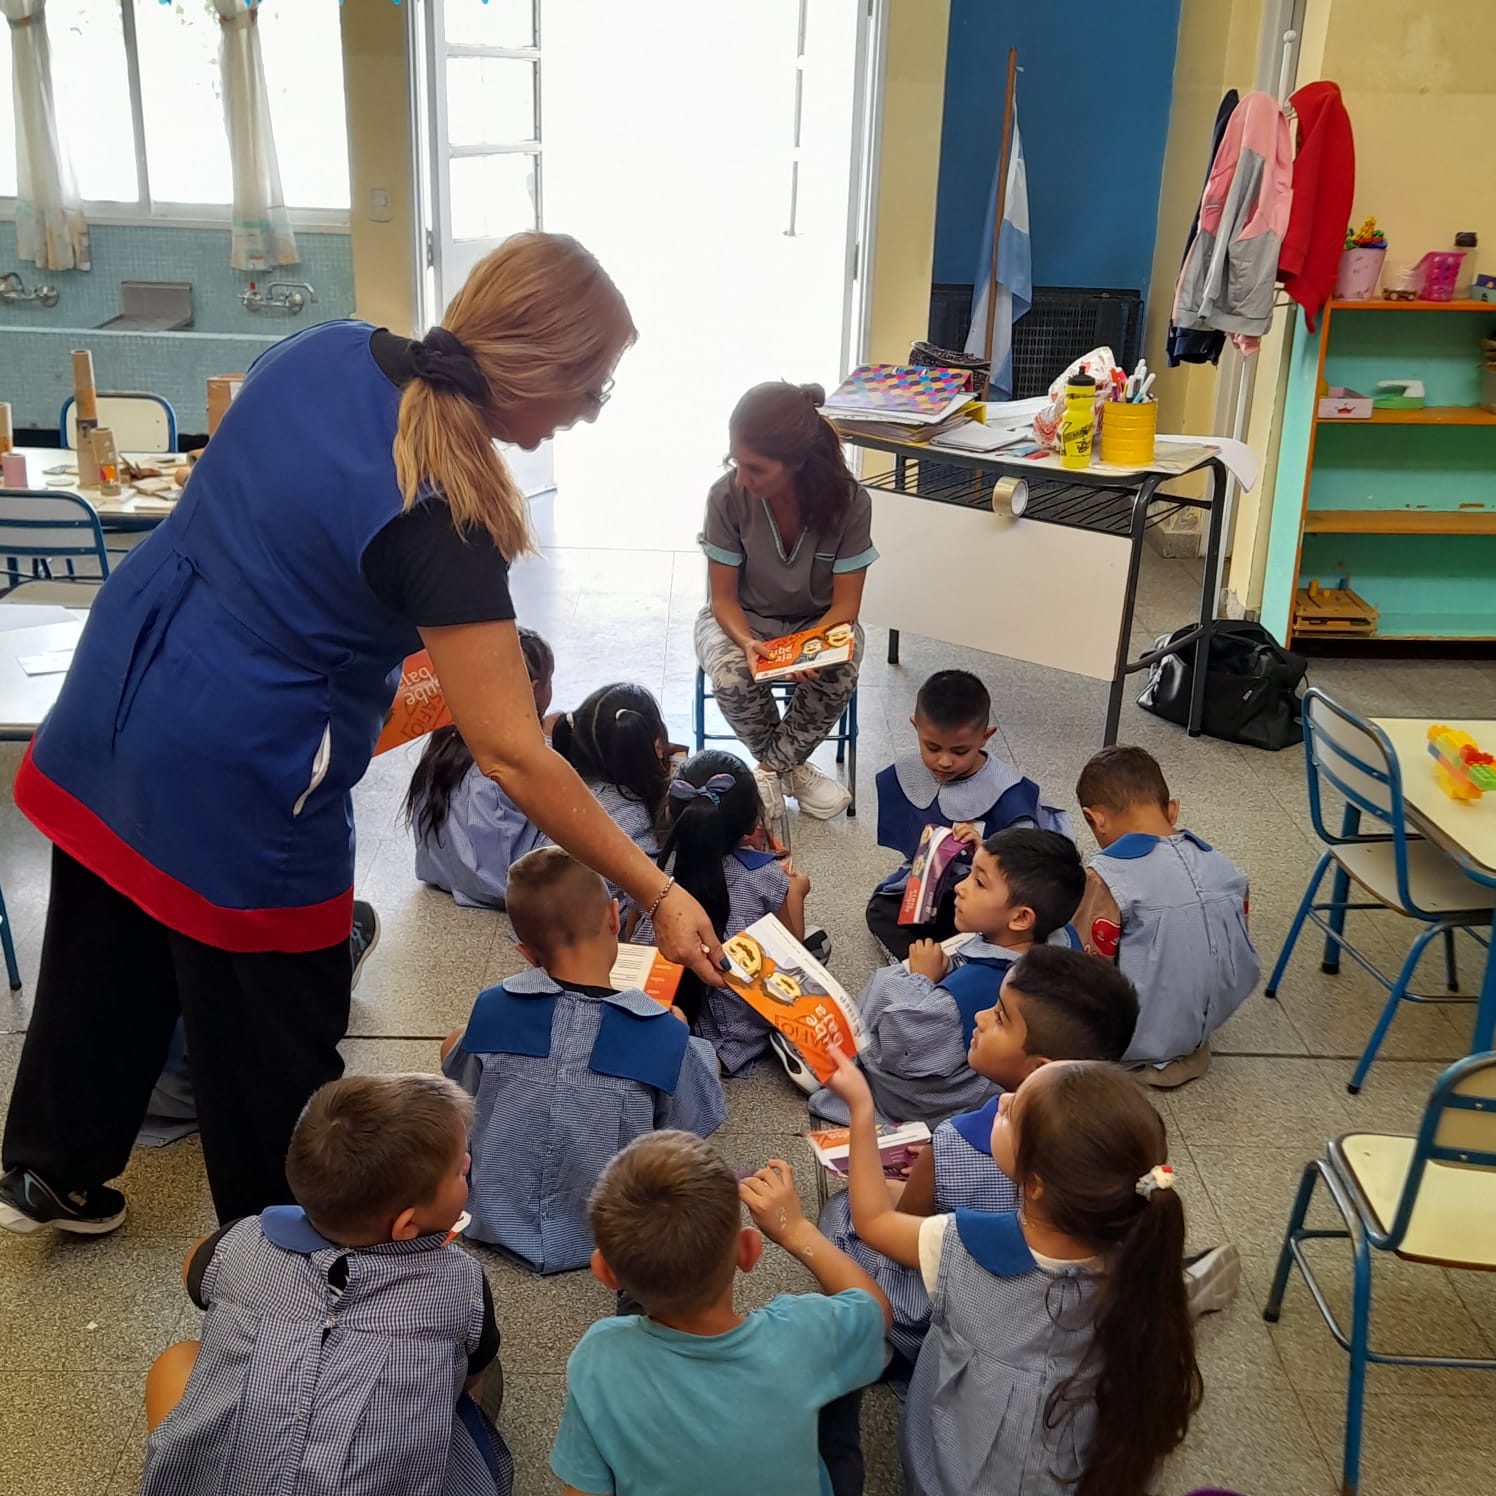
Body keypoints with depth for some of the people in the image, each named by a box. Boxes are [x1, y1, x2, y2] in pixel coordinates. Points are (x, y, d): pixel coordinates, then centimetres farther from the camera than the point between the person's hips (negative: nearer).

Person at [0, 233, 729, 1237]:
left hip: (111, 701, 8)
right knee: (276, 1042, 14)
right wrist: (659, 897, -21)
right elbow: (511, 757, -28)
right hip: (235, 779, -8)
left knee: (102, 962, 27)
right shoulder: (440, 522, -27)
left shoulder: (328, 351, -4)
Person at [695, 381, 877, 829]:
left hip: (820, 621, 0)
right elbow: (723, 598, -13)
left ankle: (772, 766, -7)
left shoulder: (849, 500, -23)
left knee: (839, 674, -33)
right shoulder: (727, 495, -23)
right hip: (740, 620, 0)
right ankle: (790, 765, -5)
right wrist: (747, 643, -34)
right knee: (733, 675, -34)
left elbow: (845, 605, -16)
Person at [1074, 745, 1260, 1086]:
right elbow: (1243, 960, 8)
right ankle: (1187, 1049, 13)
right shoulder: (1224, 867, -3)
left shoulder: (1106, 876, -21)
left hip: (1143, 1037, -6)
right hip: (1213, 1017, 6)